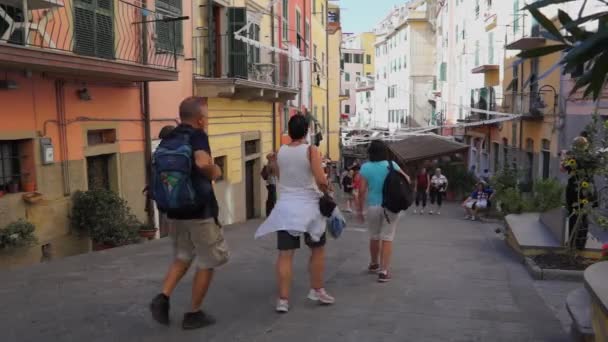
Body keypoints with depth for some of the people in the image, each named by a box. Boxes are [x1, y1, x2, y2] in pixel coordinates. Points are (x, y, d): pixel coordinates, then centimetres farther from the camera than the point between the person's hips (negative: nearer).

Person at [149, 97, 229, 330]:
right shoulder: (197, 135, -14)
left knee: (182, 257, 23)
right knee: (207, 262, 8)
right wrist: (215, 172, -16)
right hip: (199, 209, -7)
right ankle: (194, 314, 14)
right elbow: (202, 162, -34)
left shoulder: (168, 139, 10)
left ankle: (162, 298, 5)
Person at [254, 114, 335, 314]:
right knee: (317, 250, 17)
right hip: (308, 206, -3)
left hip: (286, 207, 3)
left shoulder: (280, 152, 3)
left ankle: (283, 299, 1)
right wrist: (326, 191, 3)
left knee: (285, 255, 2)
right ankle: (317, 291, 25)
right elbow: (320, 180, -17)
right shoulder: (311, 150, -9)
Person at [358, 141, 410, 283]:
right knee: (387, 238, 1)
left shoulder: (365, 167, -6)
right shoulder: (391, 164, -3)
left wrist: (360, 209, 0)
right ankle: (384, 271, -5)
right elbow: (406, 179, 5)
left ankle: (374, 264, 37)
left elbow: (362, 191, -7)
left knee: (374, 237, 18)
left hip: (373, 206, 1)